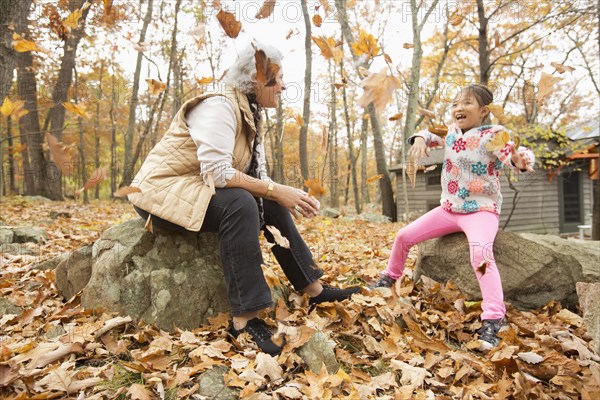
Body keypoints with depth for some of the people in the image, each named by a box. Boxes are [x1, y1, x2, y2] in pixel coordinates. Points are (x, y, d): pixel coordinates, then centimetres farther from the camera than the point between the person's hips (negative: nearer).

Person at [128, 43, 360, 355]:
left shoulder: (251, 114, 9)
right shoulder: (219, 106, -19)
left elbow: (256, 175, 6)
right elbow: (216, 172, -30)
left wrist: (287, 196, -12)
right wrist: (276, 190, -27)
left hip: (197, 191, 9)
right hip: (163, 191, -9)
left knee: (271, 205, 0)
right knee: (239, 203, -33)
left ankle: (314, 289, 4)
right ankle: (245, 319, -30)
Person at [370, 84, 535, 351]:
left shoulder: (493, 135, -13)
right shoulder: (451, 132, 5)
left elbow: (519, 157, -25)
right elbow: (429, 135, 20)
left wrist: (521, 161, -50)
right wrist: (419, 139, -5)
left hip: (481, 210, -6)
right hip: (449, 208, 6)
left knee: (481, 253, -36)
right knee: (404, 235, 4)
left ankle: (493, 319, -34)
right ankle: (389, 277, 28)